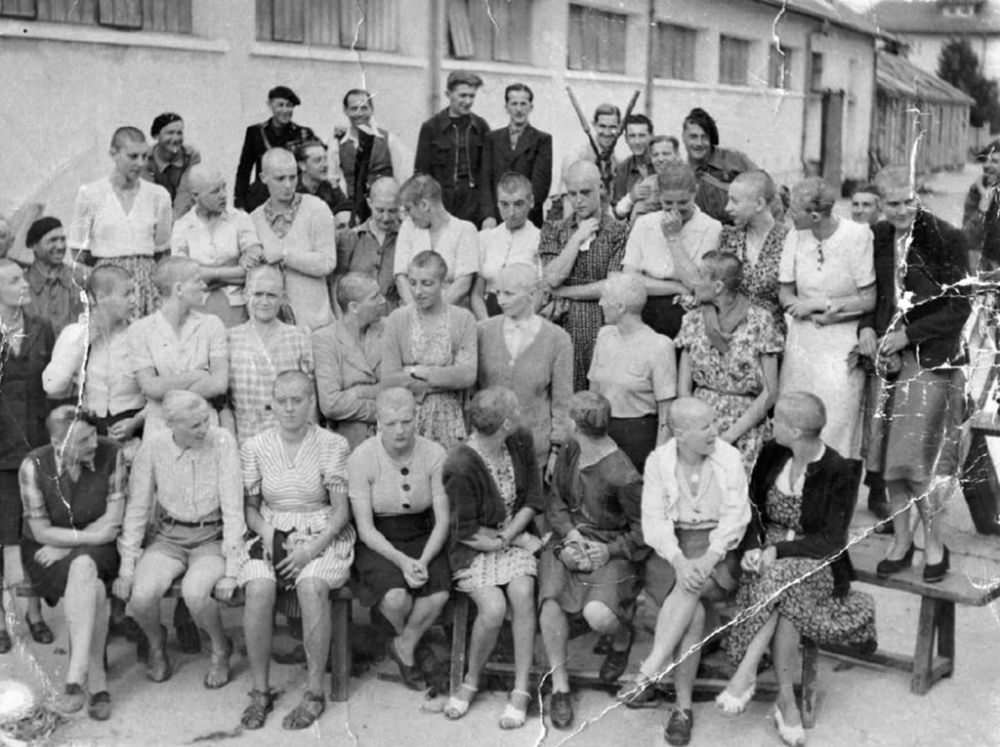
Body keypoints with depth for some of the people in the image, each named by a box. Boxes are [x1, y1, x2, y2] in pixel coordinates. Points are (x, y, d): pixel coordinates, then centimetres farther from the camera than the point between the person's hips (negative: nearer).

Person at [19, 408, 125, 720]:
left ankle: (76, 678, -31)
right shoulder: (34, 466, -15)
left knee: (82, 568, -34)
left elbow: (112, 524, -9)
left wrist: (64, 547, -12)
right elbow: (41, 532, -10)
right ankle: (97, 681, -21)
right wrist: (89, 536, -14)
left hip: (96, 552, 1)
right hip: (46, 554, -1)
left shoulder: (110, 454, -12)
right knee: (94, 590, -31)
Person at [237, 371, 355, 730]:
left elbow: (341, 511, -3)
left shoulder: (332, 445, -3)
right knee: (258, 589, -29)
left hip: (323, 536, -2)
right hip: (271, 534, 2)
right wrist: (267, 532, -11)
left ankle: (315, 692, -18)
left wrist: (311, 550, -16)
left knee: (312, 587, -32)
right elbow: (250, 508, 10)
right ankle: (260, 691, -13)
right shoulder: (255, 447, 4)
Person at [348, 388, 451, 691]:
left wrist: (423, 560, -21)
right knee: (396, 596, -29)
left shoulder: (434, 454, -7)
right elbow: (365, 528, -13)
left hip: (423, 538, 2)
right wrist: (401, 561, -25)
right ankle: (407, 638, 10)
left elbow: (443, 520, -6)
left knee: (439, 594, -26)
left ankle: (404, 646, 6)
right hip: (378, 542, -2)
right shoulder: (361, 459, -13)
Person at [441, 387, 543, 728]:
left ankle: (521, 690, -14)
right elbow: (467, 531, -13)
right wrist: (517, 540, -11)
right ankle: (471, 682, 1)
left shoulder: (521, 441, -6)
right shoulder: (461, 467, -23)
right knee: (493, 607, -26)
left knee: (522, 592, -24)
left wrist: (506, 536, -12)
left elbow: (533, 499, 1)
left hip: (516, 537, 4)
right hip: (476, 547, -4)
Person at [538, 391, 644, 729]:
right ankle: (559, 686, -9)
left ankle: (621, 638, 12)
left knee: (597, 614, -29)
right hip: (569, 540, 5)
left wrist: (610, 550, -18)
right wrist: (570, 534, -9)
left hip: (611, 548, -5)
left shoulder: (623, 477, -18)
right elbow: (555, 501, 8)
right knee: (550, 598, -24)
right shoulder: (569, 453, 1)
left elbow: (643, 530, -8)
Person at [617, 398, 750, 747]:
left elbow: (735, 515, -7)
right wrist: (679, 561, -24)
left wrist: (708, 558, -21)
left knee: (690, 587, -32)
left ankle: (649, 672, -28)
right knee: (694, 613, -25)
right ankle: (683, 706, -18)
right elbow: (654, 519, -7)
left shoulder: (729, 457, -3)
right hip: (672, 546, 1)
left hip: (716, 547, 0)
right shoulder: (658, 461, -2)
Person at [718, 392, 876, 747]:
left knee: (780, 578, -37)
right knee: (782, 599, -31)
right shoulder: (772, 454, 4)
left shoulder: (839, 472, -9)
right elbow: (752, 510, 10)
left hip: (815, 562, -3)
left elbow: (832, 541, -12)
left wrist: (779, 550, -21)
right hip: (768, 557, 3)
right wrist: (751, 548, -10)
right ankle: (786, 700, -24)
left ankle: (746, 674, -31)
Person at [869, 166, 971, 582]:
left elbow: (959, 308, -8)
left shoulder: (944, 240, -8)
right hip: (889, 358, 4)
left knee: (918, 458, -7)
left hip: (932, 360, -4)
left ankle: (934, 543, 10)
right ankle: (901, 540, 18)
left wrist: (907, 336, -11)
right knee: (890, 455, 5)